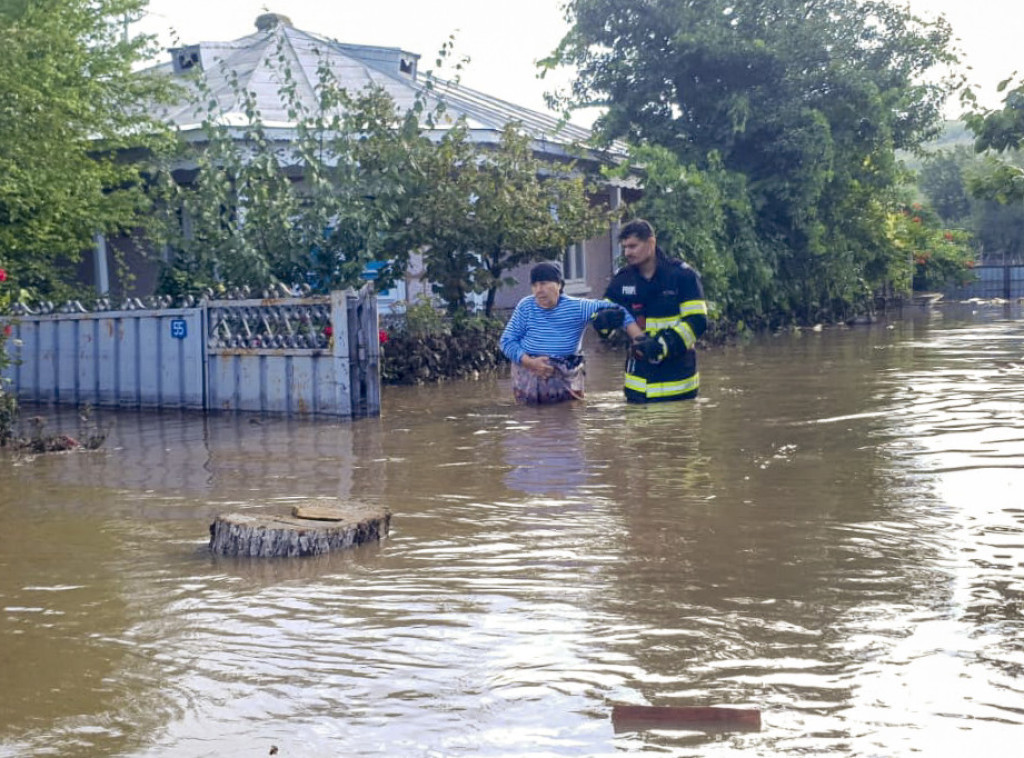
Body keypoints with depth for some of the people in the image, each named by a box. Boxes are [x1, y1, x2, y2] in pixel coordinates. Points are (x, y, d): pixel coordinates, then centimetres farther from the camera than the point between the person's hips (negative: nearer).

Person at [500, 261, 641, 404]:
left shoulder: (577, 307, -7)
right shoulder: (525, 306, -3)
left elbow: (614, 309, -8)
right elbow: (507, 341, -2)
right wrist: (530, 362, -18)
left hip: (565, 378, 0)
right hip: (527, 378, 0)